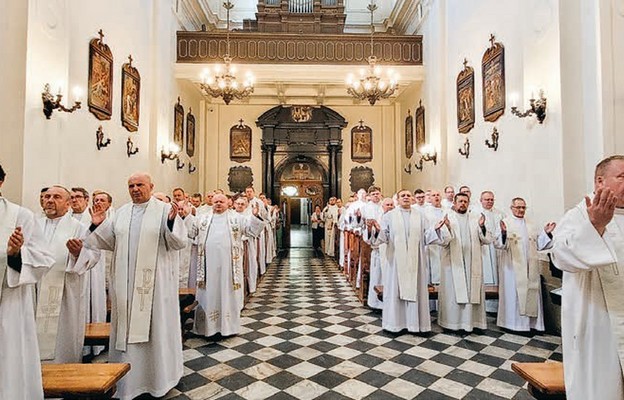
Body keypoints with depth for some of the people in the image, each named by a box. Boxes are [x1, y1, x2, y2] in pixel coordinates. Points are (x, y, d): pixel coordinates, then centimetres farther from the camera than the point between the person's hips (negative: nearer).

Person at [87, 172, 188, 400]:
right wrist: (98, 225, 1)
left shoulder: (165, 210, -6)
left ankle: (159, 375, 27)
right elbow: (111, 243, 14)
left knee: (155, 327, 8)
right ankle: (127, 377, 32)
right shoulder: (122, 212, 10)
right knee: (127, 327, 14)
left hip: (154, 282, -4)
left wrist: (172, 222, -28)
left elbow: (179, 242, -12)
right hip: (126, 283, 5)